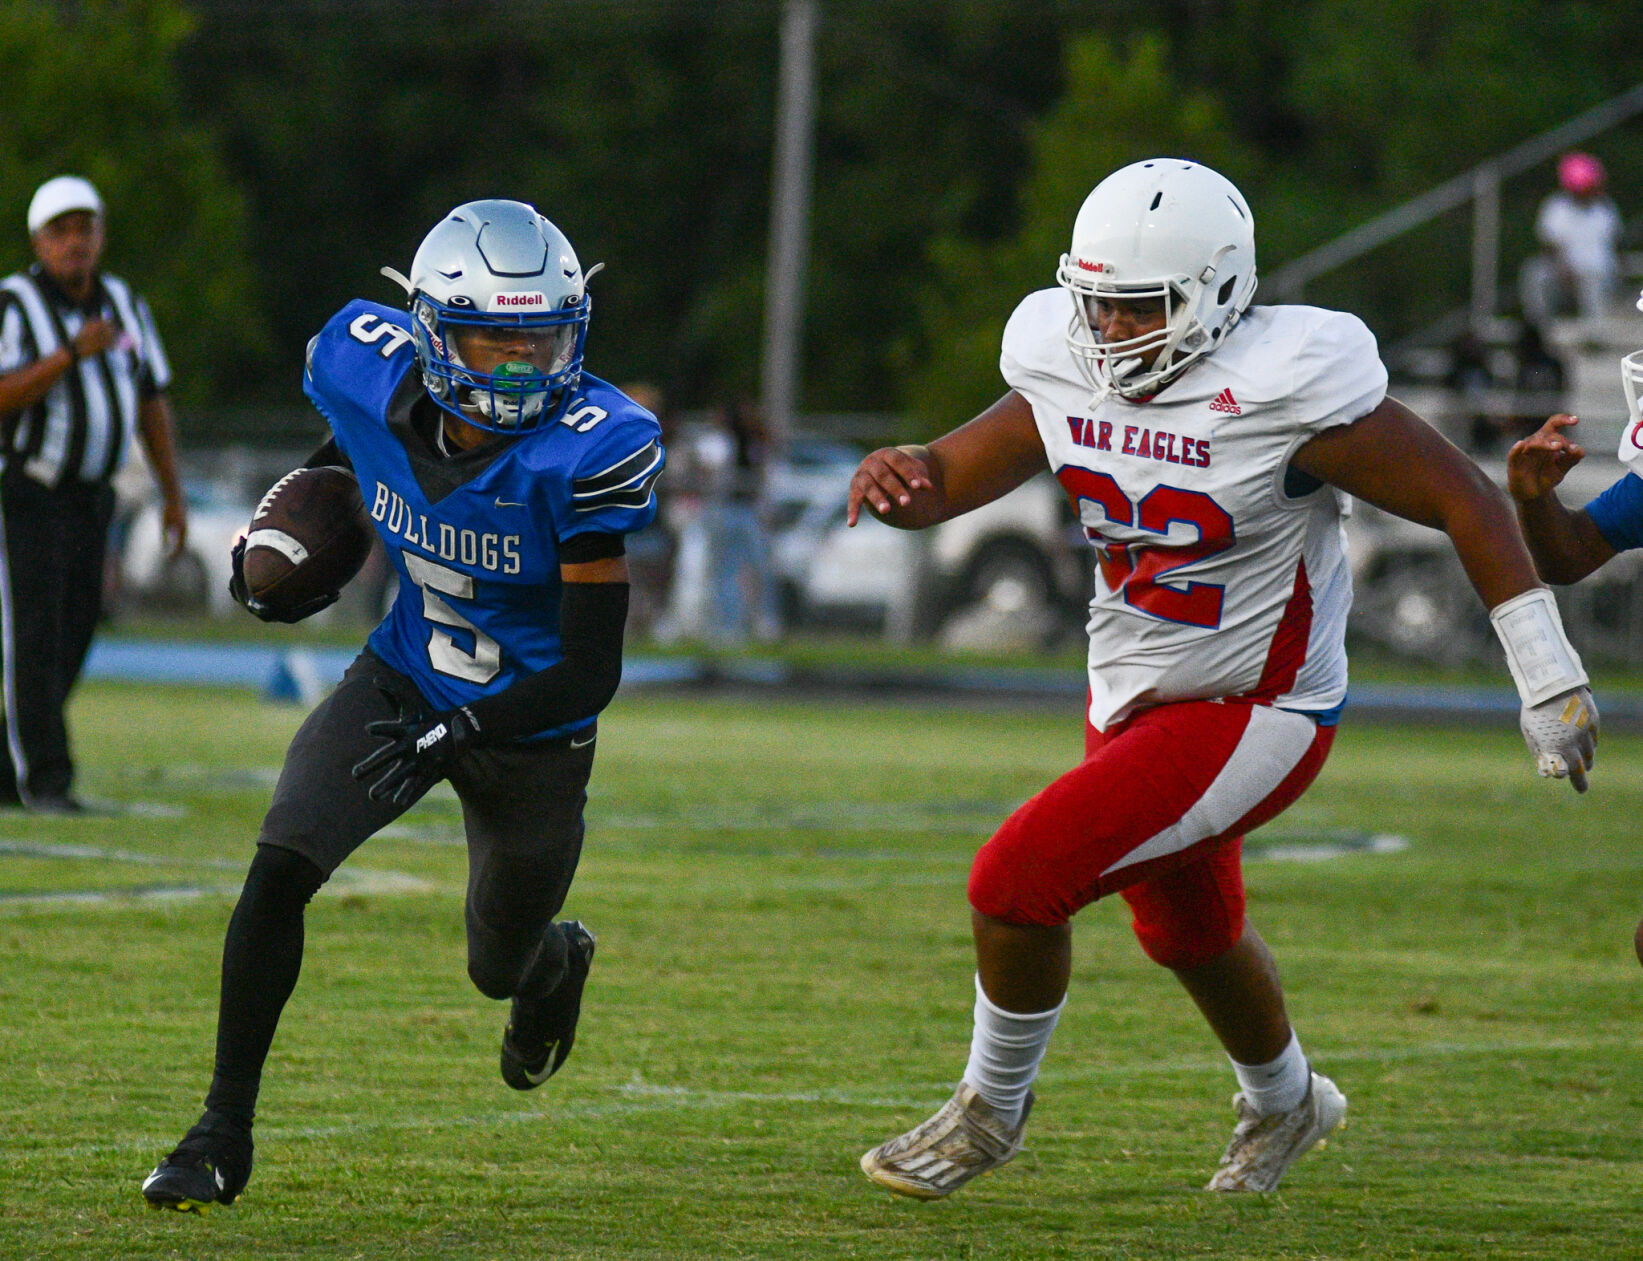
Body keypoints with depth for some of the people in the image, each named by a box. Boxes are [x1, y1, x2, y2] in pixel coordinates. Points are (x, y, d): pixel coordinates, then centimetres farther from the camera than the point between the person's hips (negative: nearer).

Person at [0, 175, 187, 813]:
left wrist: (174, 494, 7)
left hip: (89, 495, 6)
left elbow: (151, 402, 10)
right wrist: (72, 352, -34)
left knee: (69, 642, 7)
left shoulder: (123, 305, 4)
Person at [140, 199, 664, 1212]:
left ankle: (559, 960, 59)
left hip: (530, 728, -2)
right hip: (404, 682, 2)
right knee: (281, 866, -21)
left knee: (502, 967, 18)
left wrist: (452, 737, -37)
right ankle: (225, 1130, -9)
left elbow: (592, 672, -28)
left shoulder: (586, 453, -31)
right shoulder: (374, 377, -19)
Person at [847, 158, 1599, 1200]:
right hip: (1133, 701, 8)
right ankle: (1285, 1103, 58)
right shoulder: (1071, 372, -6)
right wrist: (899, 479, -25)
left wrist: (1549, 679, -18)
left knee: (1019, 882, -18)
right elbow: (952, 477, 2)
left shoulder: (1283, 389, -25)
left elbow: (1465, 501, -19)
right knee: (1189, 931, 28)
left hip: (1256, 714, -8)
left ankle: (993, 1108, 7)